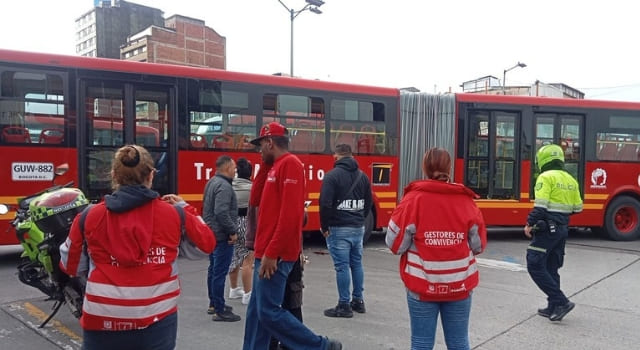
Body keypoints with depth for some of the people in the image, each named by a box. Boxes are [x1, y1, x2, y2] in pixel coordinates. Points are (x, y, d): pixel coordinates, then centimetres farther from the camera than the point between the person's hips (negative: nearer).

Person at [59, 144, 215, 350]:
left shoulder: (89, 217, -4)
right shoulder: (172, 214, -6)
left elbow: (71, 266, 8)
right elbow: (208, 243, 9)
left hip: (103, 321, 1)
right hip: (157, 319, 0)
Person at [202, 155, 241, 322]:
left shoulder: (212, 182, 13)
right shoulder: (224, 186, -19)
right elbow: (221, 212, -29)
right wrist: (233, 231, -20)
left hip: (212, 233, 11)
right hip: (222, 236, -11)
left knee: (213, 270, 17)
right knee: (220, 272, -6)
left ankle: (213, 304, 29)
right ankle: (219, 311, -2)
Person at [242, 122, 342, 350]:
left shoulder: (289, 164, -13)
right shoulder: (277, 167, 18)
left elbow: (289, 215, -22)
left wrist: (271, 253, -23)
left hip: (275, 255, -10)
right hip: (267, 253, 10)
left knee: (269, 311, -6)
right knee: (256, 310, 13)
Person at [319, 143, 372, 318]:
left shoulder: (332, 176, -10)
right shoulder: (362, 176, 9)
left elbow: (325, 204, -16)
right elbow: (369, 202, 11)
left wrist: (324, 226, -5)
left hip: (339, 229, -6)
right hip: (359, 228, 6)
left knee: (342, 266, -1)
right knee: (357, 263, 15)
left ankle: (344, 305, 4)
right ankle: (358, 301, 24)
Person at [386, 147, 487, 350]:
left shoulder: (413, 199, -9)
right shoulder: (466, 201, -2)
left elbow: (395, 244, -7)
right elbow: (479, 245, 5)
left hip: (422, 285, -2)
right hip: (459, 285, 2)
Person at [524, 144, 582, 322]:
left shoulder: (546, 177, -12)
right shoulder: (570, 180, 12)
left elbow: (540, 206, -19)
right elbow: (577, 208, 14)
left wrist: (529, 224, -11)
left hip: (547, 228, -8)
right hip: (563, 229, 8)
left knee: (535, 266, -4)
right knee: (551, 269, 15)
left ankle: (561, 302, -8)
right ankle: (553, 307, 19)